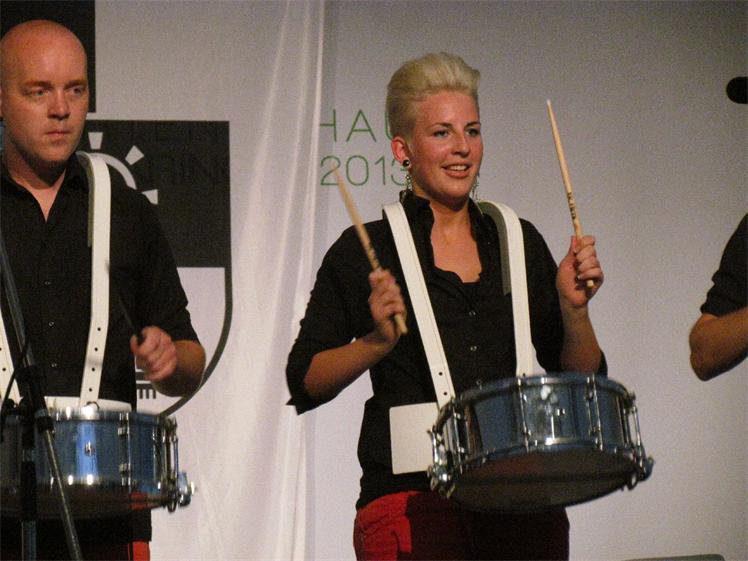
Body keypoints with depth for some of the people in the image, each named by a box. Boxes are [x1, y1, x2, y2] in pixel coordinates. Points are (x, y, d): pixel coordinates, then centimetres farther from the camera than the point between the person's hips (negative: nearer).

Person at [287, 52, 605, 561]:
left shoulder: (519, 243, 14)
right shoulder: (366, 250, 3)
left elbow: (581, 380, 14)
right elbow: (306, 385, 0)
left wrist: (574, 309, -3)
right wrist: (377, 342, -15)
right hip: (410, 503, -3)